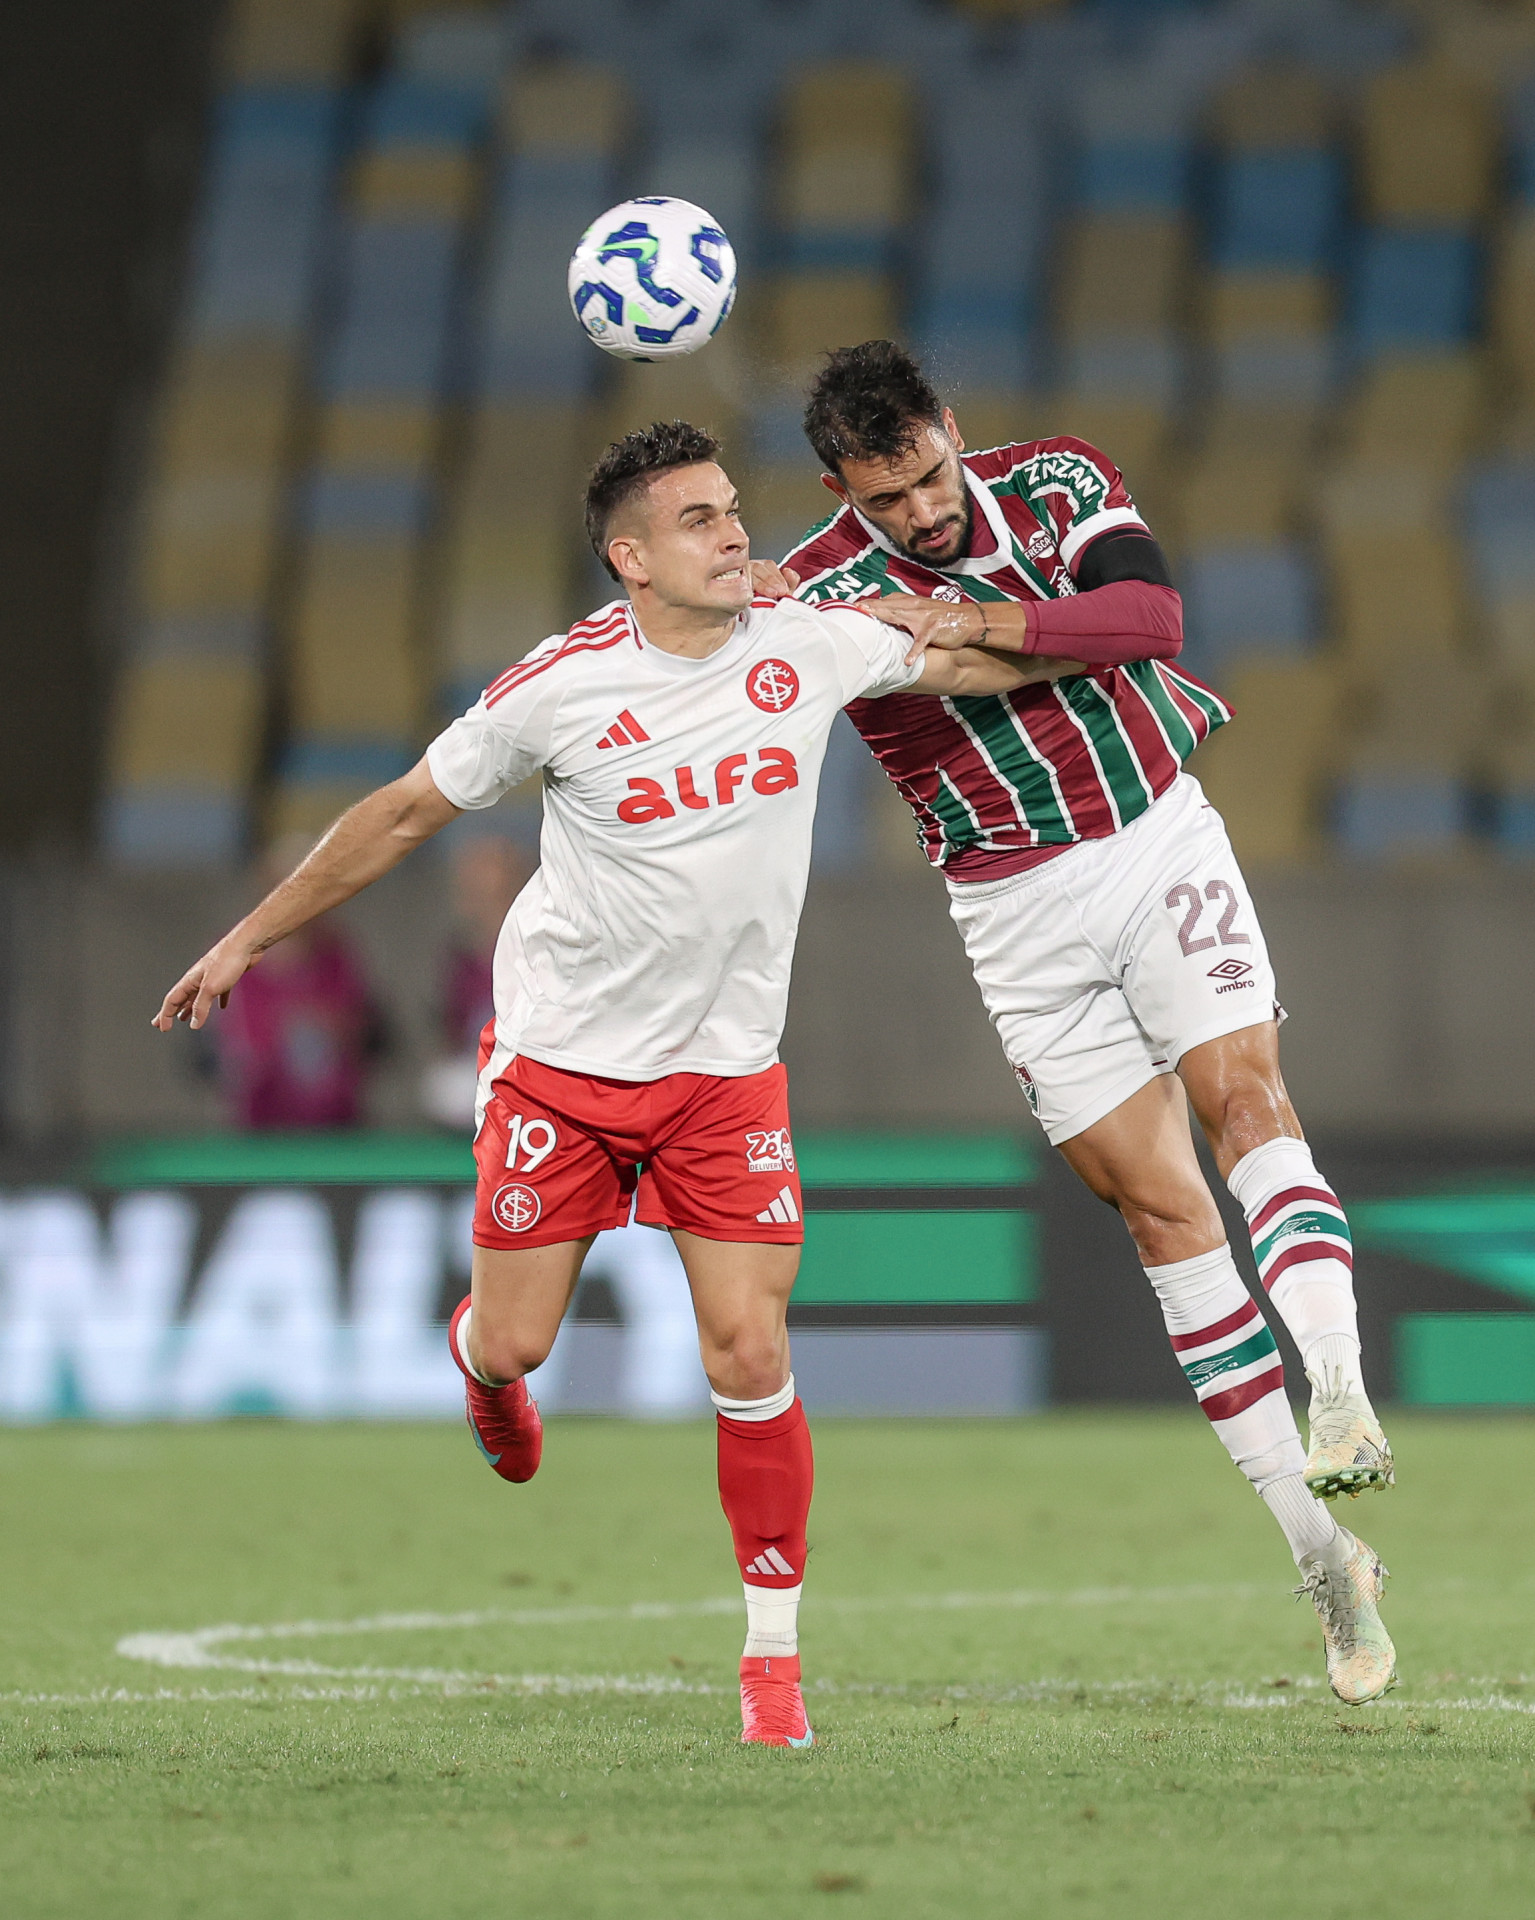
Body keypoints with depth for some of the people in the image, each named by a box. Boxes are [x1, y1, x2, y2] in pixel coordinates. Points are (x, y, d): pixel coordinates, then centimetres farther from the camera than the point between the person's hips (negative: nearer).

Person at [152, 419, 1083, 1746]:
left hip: (726, 1066, 1)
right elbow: (400, 817, 0)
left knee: (751, 1353, -9)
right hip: (560, 1053, -1)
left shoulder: (813, 649, -5)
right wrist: (250, 938, 5)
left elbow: (981, 664, 13)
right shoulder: (561, 687, -12)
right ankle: (480, 1361, 43)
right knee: (513, 1344, 1)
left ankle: (774, 1657, 4)